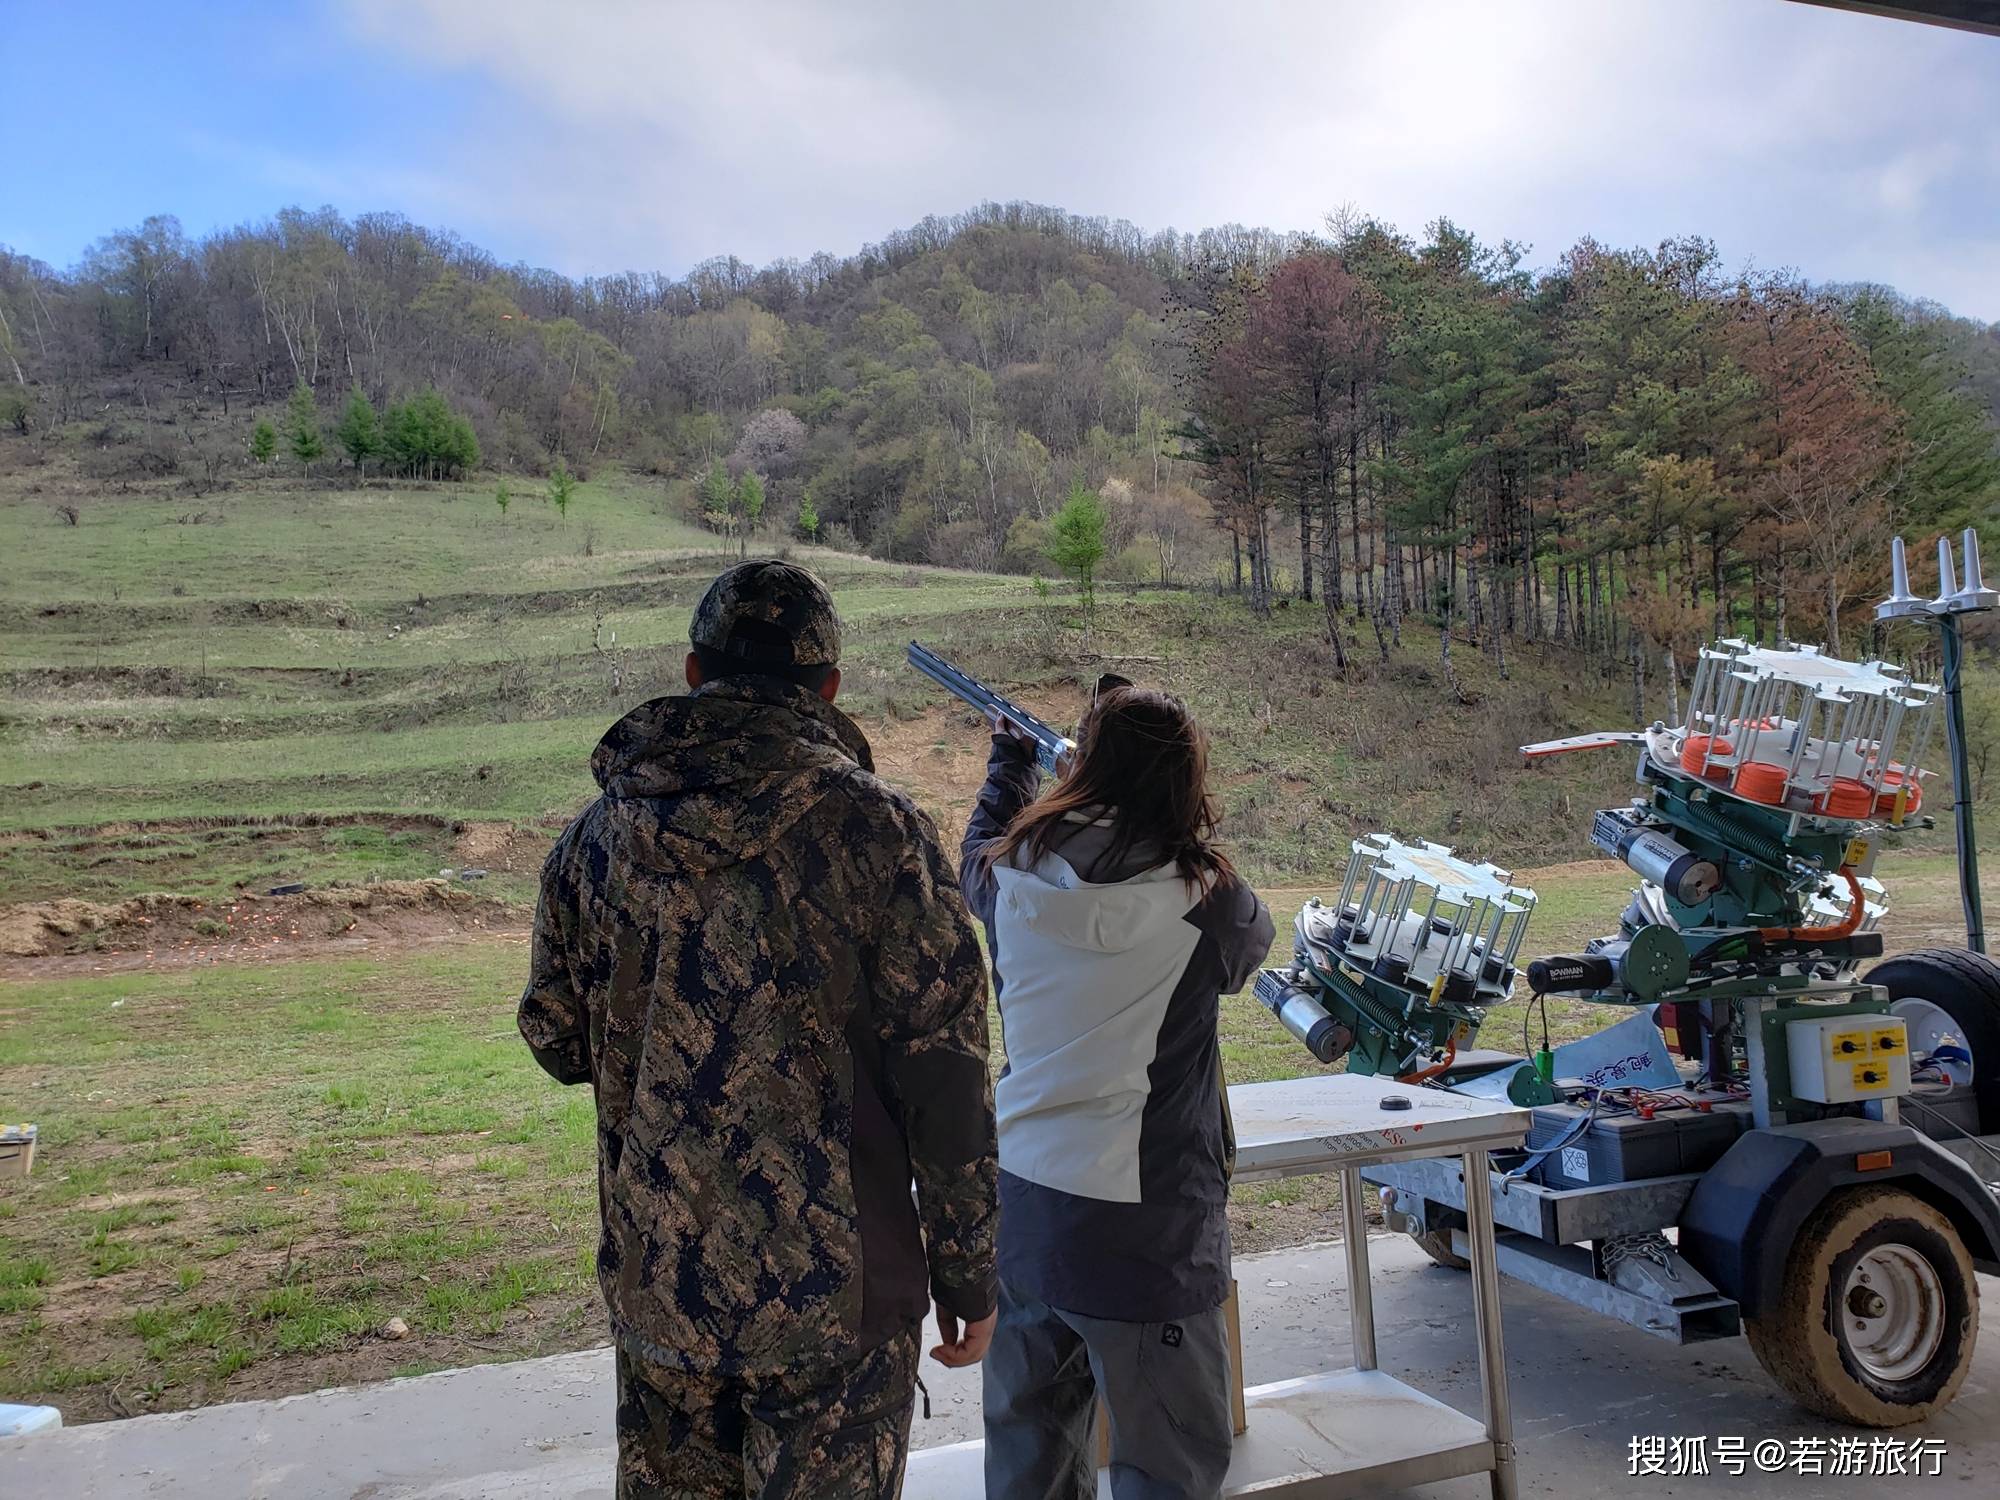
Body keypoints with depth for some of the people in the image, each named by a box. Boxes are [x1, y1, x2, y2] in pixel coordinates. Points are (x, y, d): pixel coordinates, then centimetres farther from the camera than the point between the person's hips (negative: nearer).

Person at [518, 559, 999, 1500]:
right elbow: (942, 1071, -13)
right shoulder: (876, 830, -14)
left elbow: (557, 1043, 9)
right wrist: (966, 1272, -3)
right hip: (835, 1293, -4)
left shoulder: (599, 834, -2)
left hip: (654, 1284, 4)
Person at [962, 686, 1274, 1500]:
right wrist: (1182, 847, 19)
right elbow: (1250, 939, 9)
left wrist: (1010, 757, 37)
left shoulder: (1012, 875, -4)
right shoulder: (1203, 899, -15)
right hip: (1139, 1227, -5)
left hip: (1018, 1204, 5)